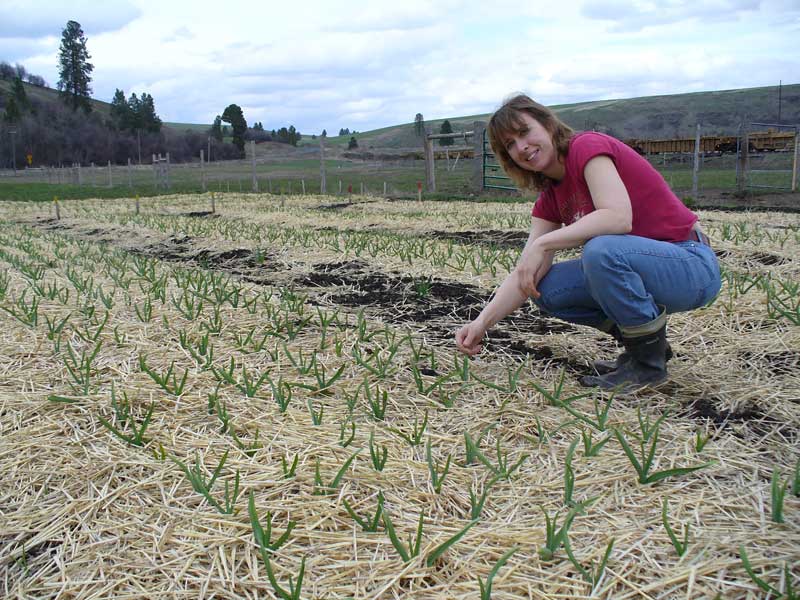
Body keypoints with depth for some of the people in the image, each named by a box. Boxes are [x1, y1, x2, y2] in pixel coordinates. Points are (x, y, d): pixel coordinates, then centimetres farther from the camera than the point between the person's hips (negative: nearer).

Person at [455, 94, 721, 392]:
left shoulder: (587, 145, -14)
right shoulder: (550, 196, 8)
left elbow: (618, 217, -31)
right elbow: (526, 273, -1)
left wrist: (543, 243, -27)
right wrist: (483, 321, -13)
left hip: (692, 266, -8)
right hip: (639, 266, 8)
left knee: (600, 250, -34)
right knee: (547, 290, -5)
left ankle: (648, 359, -11)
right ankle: (642, 339, 10)